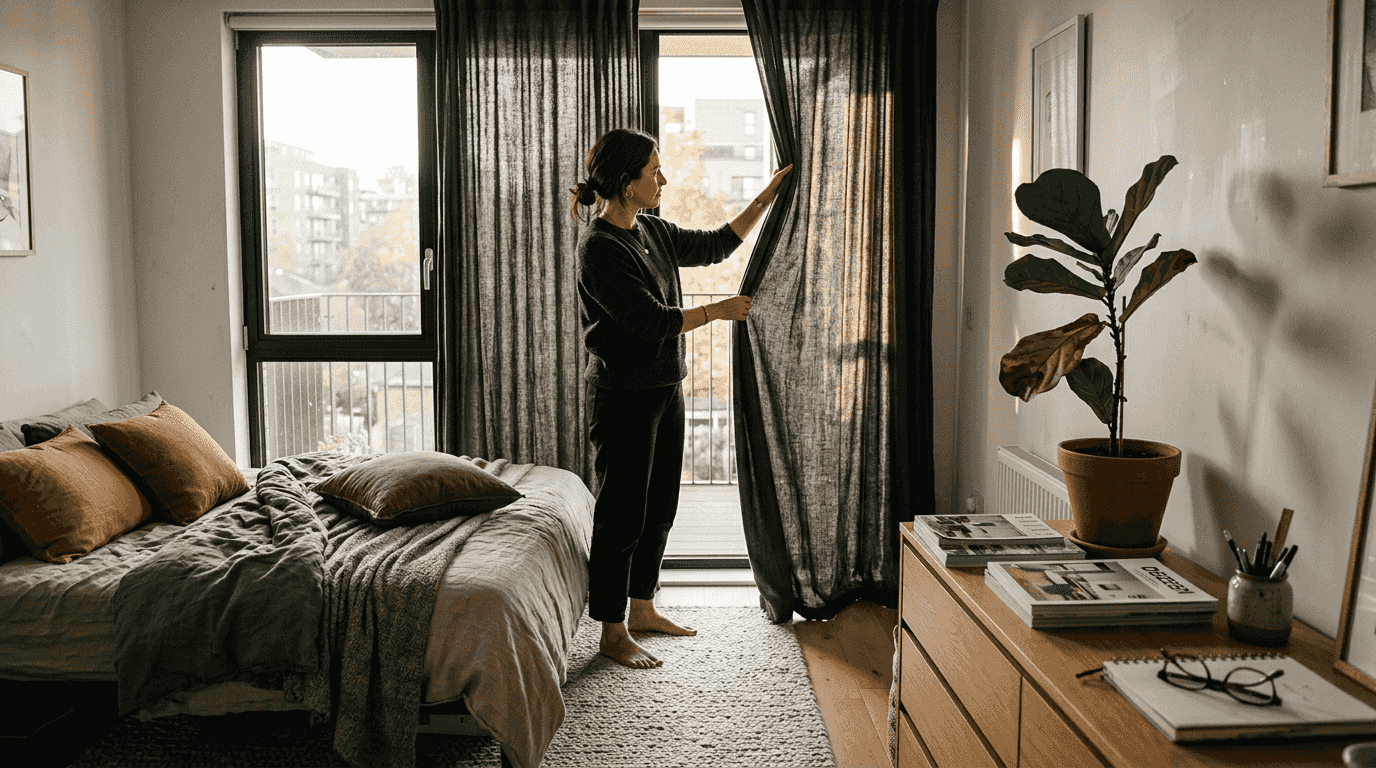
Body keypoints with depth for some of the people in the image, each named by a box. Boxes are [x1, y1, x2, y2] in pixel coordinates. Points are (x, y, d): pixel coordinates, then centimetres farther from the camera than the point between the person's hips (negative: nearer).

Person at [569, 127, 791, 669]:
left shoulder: (652, 232, 8)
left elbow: (713, 245, 21)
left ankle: (642, 609, 32)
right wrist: (719, 311, -12)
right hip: (624, 396, -9)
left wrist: (765, 199, 16)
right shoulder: (600, 247, -19)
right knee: (622, 515, 1)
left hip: (665, 389, 9)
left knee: (659, 507, 17)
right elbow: (651, 320, -22)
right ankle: (613, 632, 14)